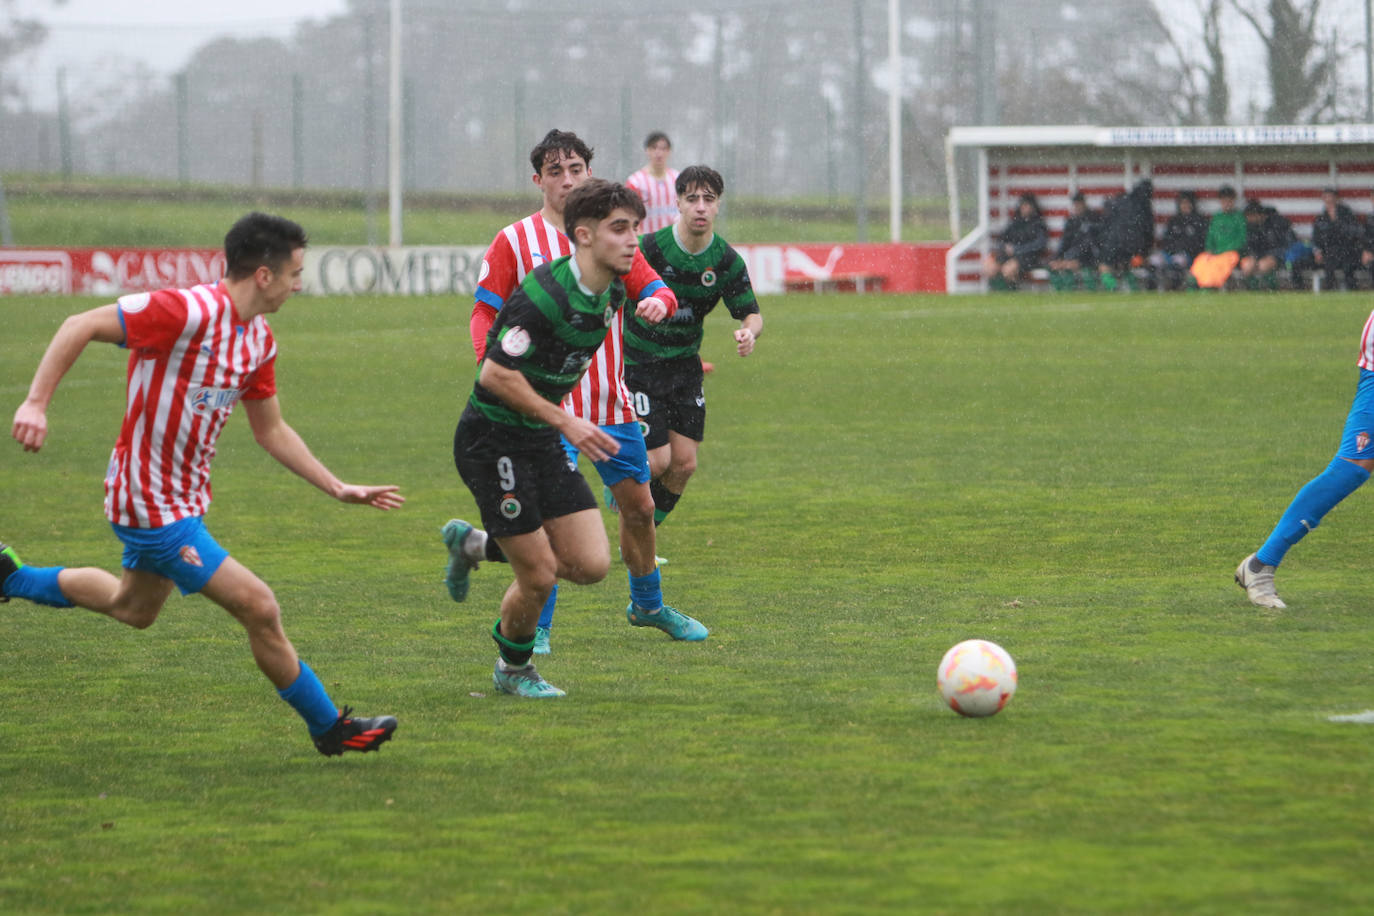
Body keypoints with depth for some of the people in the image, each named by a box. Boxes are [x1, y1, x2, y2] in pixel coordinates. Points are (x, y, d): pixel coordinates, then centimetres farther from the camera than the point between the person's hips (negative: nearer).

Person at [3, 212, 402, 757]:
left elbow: (271, 431, 16)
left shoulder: (259, 340, 4)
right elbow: (80, 327, -22)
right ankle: (330, 728, 5)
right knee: (259, 609, -9)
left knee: (133, 608, 31)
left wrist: (338, 489, 11)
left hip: (183, 497, 10)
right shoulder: (188, 312, -25)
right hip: (152, 504, -10)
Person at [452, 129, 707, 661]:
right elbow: (484, 314, 0)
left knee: (638, 506, 11)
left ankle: (647, 604, 34)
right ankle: (538, 628, -5)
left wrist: (658, 301, -19)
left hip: (612, 403, 4)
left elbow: (657, 290, 6)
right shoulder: (515, 242, -1)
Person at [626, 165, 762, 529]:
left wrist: (749, 332, -25)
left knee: (684, 463, 0)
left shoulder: (727, 260, -7)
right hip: (639, 364, -4)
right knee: (658, 460, -10)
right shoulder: (650, 248, -18)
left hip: (685, 366, 4)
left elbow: (751, 313, -2)